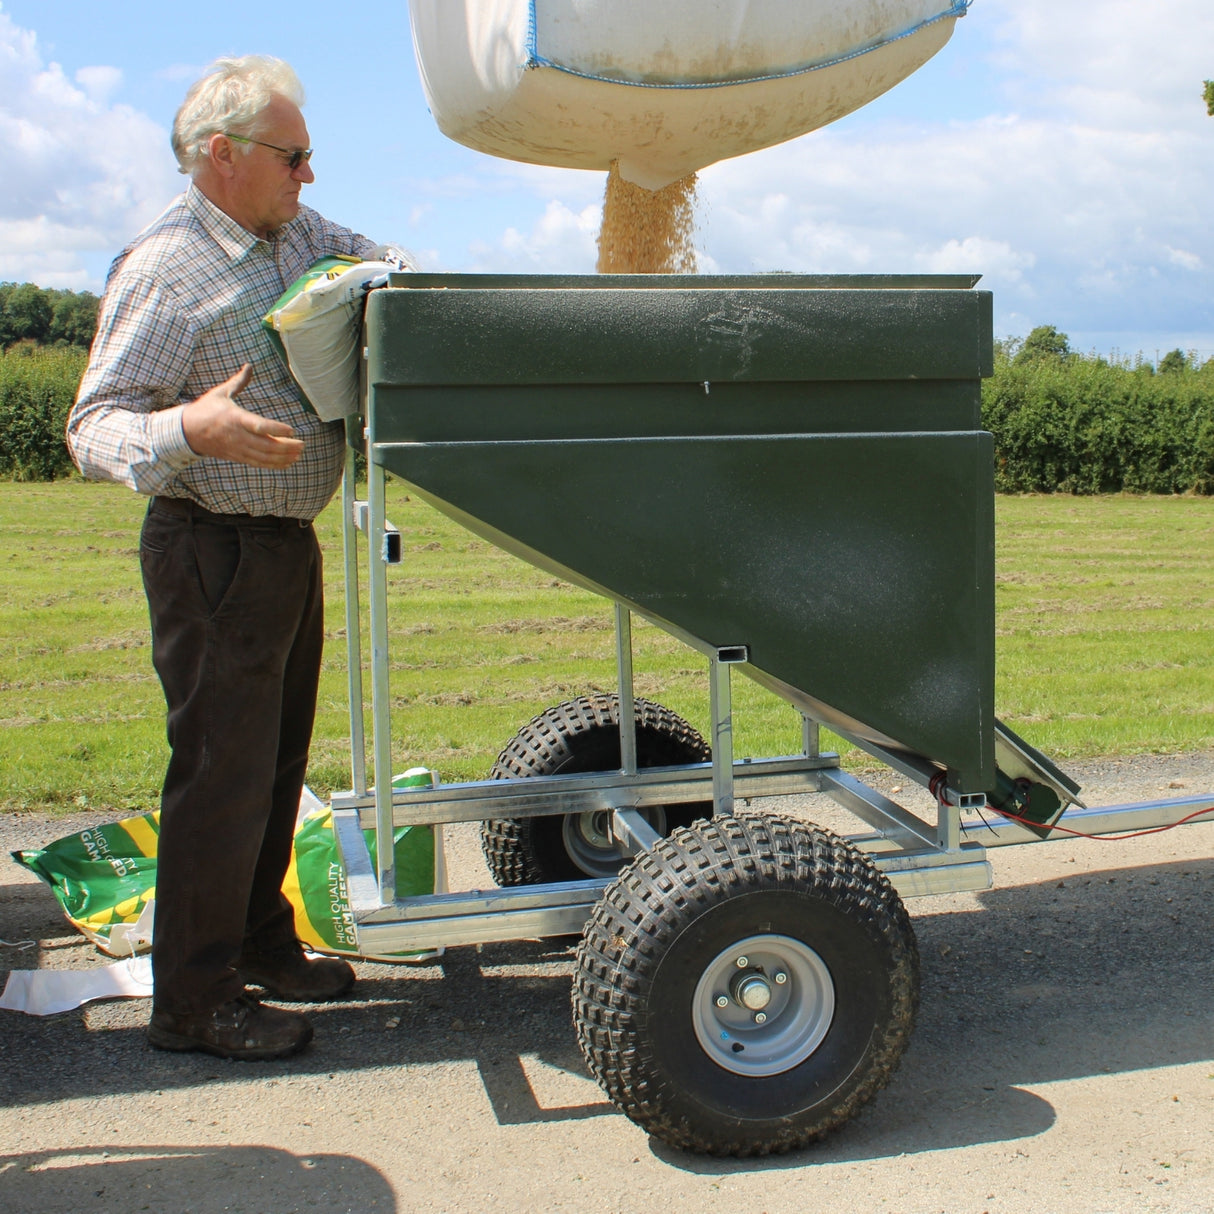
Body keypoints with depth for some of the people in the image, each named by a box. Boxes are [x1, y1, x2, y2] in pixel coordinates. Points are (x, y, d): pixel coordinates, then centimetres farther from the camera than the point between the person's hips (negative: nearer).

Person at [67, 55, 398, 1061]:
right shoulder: (163, 269, -16)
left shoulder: (295, 232, 9)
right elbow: (94, 428, -19)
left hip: (288, 543, 9)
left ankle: (261, 945, 33)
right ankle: (192, 999, 9)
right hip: (213, 552, -9)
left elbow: (360, 251, 31)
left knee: (277, 760, 17)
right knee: (221, 771, -4)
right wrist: (190, 430, -38)